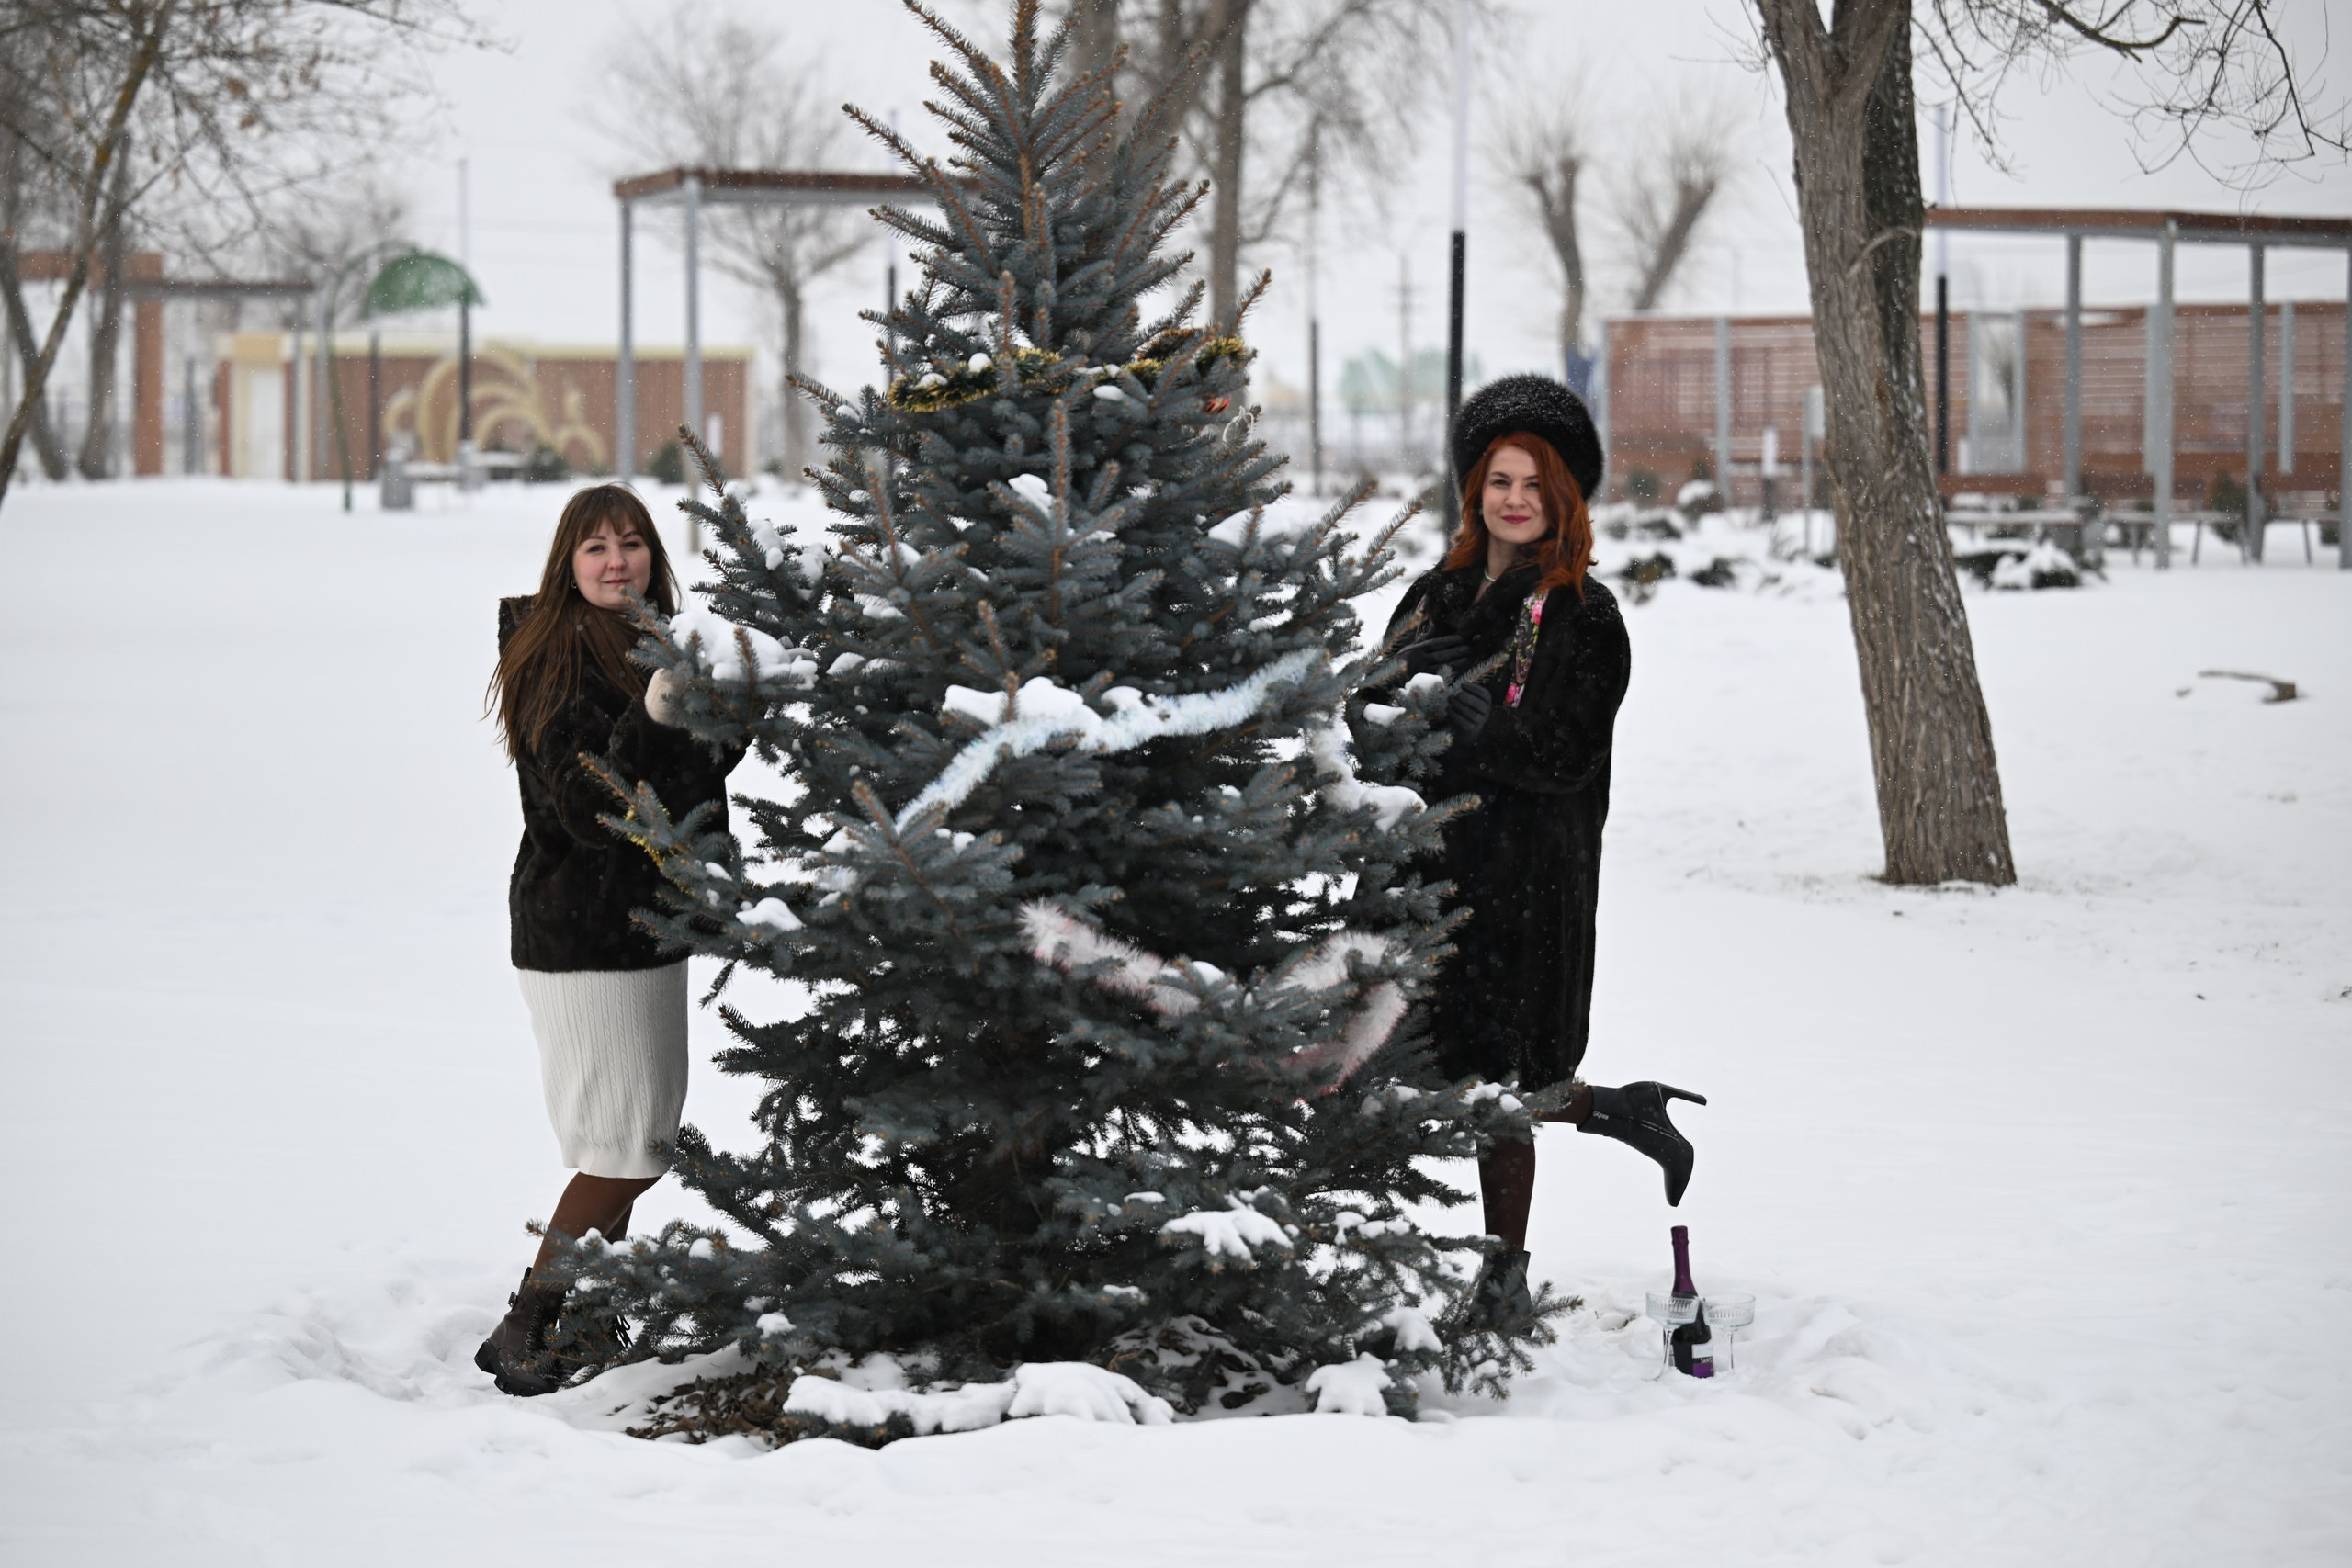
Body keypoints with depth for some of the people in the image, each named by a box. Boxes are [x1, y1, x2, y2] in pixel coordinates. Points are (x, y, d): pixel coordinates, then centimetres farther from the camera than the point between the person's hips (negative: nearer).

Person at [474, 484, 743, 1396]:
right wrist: (651, 719, -36)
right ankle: (522, 1336, -3)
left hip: (641, 925, 9)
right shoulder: (562, 658, -16)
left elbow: (687, 778, 20)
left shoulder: (647, 645, 11)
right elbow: (585, 806, -24)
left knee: (644, 1132, 14)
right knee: (629, 1146, -9)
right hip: (584, 935, -9)